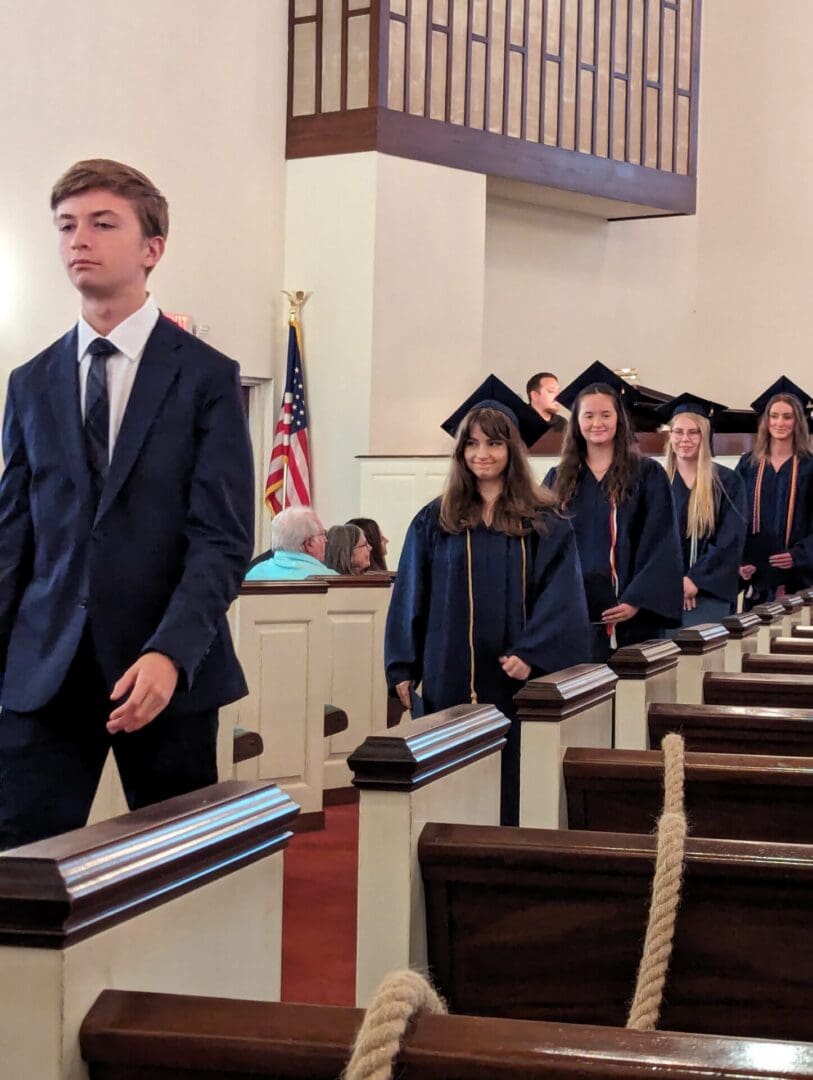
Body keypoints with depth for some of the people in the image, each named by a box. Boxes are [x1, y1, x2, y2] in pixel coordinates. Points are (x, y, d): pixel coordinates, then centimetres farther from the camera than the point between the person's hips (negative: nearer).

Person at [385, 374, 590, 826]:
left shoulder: (545, 524, 3)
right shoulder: (435, 521, 8)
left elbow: (561, 600, -4)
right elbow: (411, 598, 7)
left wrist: (532, 654, -17)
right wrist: (402, 668, 0)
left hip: (515, 682, -1)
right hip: (449, 681, 1)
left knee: (511, 783, 0)